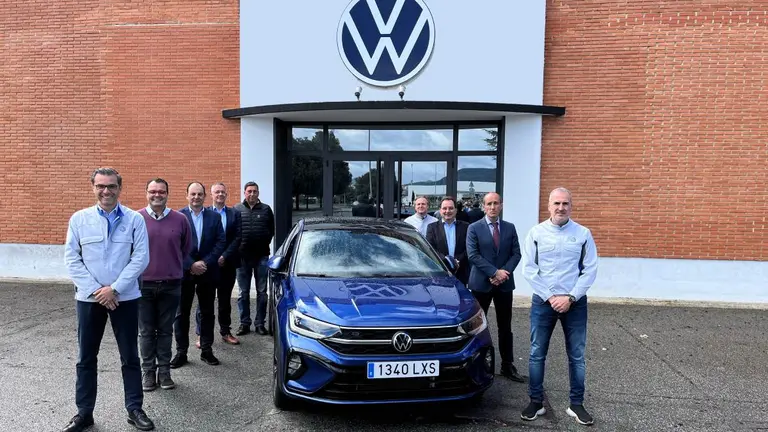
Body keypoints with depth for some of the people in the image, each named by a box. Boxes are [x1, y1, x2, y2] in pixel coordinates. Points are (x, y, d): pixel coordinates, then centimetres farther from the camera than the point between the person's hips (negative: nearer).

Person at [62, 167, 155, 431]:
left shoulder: (135, 219, -3)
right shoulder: (79, 219, 1)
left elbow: (141, 258, -8)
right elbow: (71, 258, -2)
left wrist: (114, 289, -12)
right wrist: (95, 290, -10)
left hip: (125, 298, -1)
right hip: (89, 298, 1)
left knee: (130, 357, 7)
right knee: (86, 358, 11)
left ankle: (135, 409, 19)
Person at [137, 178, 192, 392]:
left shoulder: (180, 220, 0)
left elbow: (186, 250, 10)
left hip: (171, 285, 1)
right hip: (143, 284, -1)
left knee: (165, 330, 11)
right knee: (146, 331, 9)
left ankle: (164, 371, 21)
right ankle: (148, 371, 21)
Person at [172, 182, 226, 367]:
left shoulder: (214, 217, 5)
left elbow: (221, 242, -1)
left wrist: (205, 262, -11)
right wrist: (191, 264, -14)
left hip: (208, 272, 2)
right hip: (184, 272, -2)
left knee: (207, 312, 9)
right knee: (182, 313, 5)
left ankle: (207, 350, 18)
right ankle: (181, 352, 13)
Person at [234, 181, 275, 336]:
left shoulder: (266, 210, 5)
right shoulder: (237, 209, 2)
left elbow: (272, 230, 8)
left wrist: (265, 243, -1)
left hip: (261, 256, 1)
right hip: (242, 256, 0)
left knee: (262, 292, 6)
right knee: (243, 292, 8)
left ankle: (260, 323, 15)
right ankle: (244, 323, 17)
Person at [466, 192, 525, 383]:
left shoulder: (510, 228, 7)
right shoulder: (474, 228, -3)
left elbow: (516, 253, 3)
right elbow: (473, 255, -11)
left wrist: (505, 272, -13)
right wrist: (495, 272, -17)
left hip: (505, 283, 3)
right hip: (481, 283, -3)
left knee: (505, 327, 9)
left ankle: (508, 366, 17)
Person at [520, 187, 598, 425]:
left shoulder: (583, 234, 0)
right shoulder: (536, 233, -1)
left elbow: (590, 270, -2)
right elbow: (528, 269, -3)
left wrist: (570, 297, -10)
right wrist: (550, 297, -9)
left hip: (575, 303, 0)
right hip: (543, 301, 0)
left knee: (576, 356, 8)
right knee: (537, 354, 6)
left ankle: (576, 404, 22)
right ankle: (536, 402, 19)